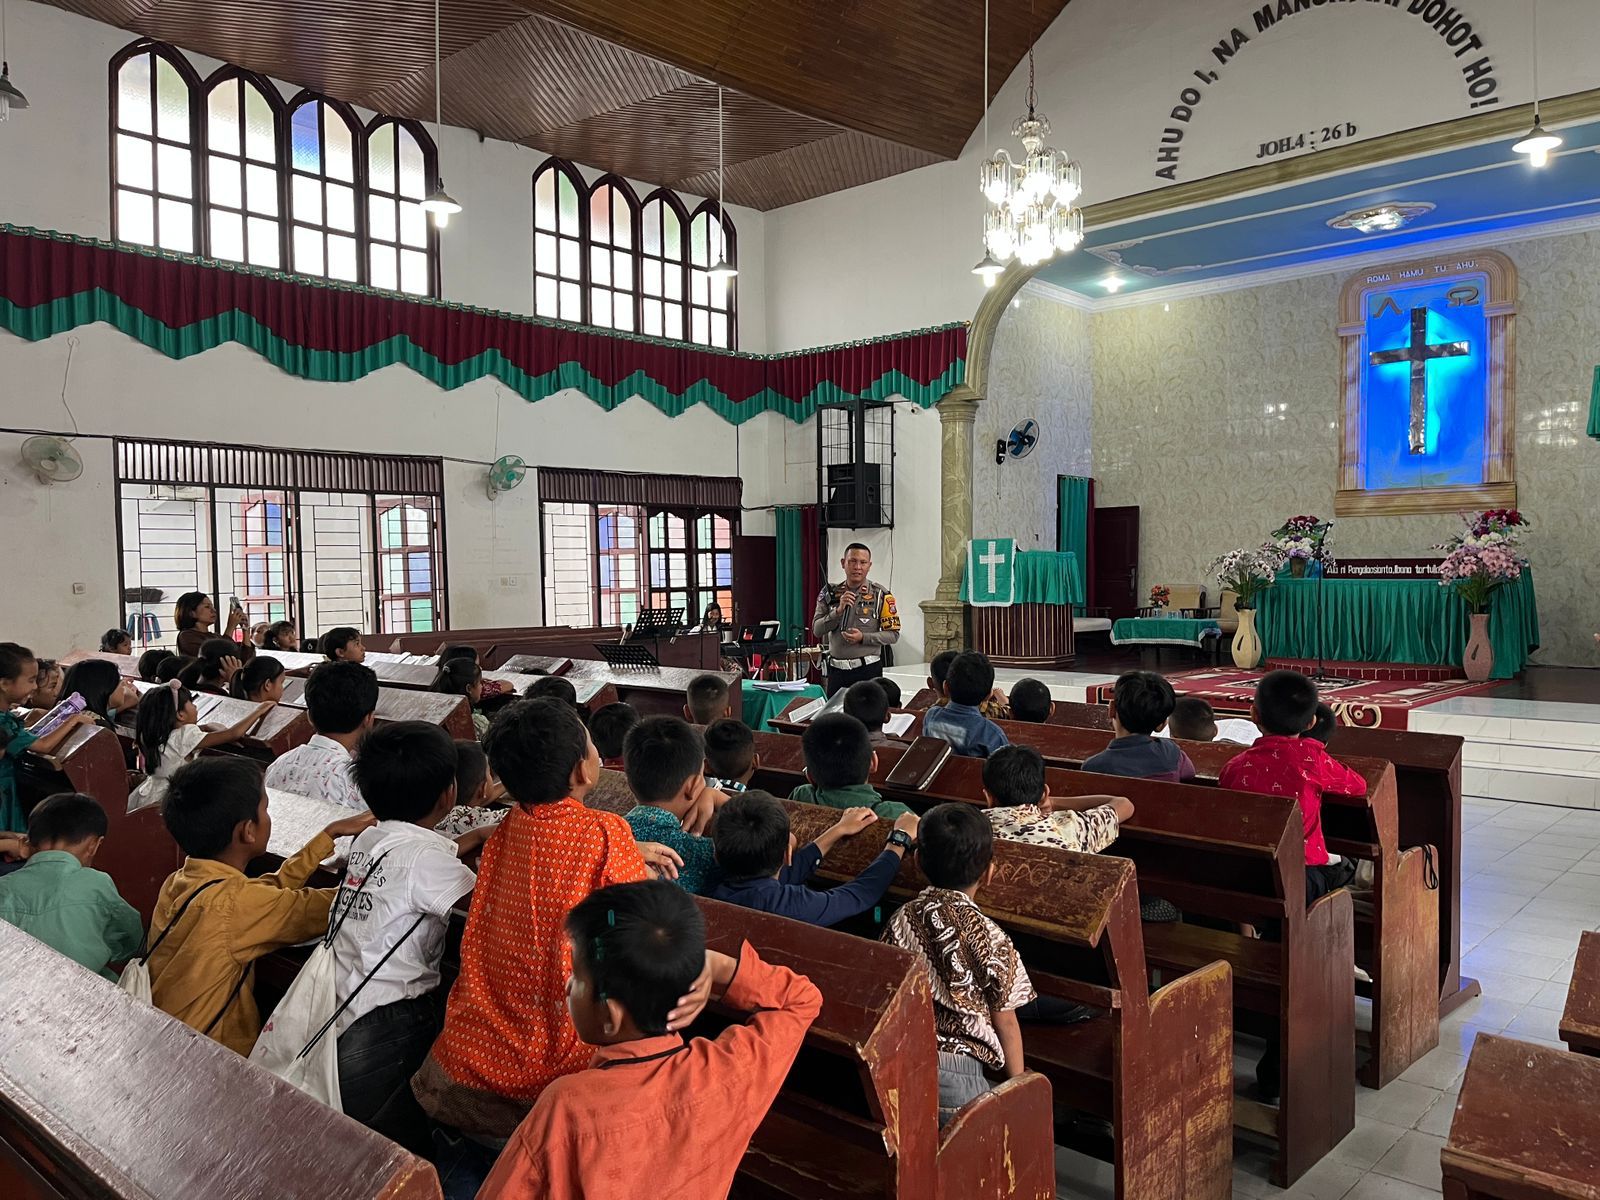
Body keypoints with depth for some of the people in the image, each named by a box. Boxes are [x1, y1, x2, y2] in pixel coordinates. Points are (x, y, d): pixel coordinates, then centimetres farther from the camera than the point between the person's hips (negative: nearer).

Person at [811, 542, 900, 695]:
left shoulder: (880, 595, -3)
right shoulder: (830, 593, 5)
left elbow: (893, 634, -5)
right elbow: (816, 630, -1)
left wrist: (863, 638, -17)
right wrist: (839, 610, -14)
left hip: (868, 670, -3)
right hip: (836, 669, 3)